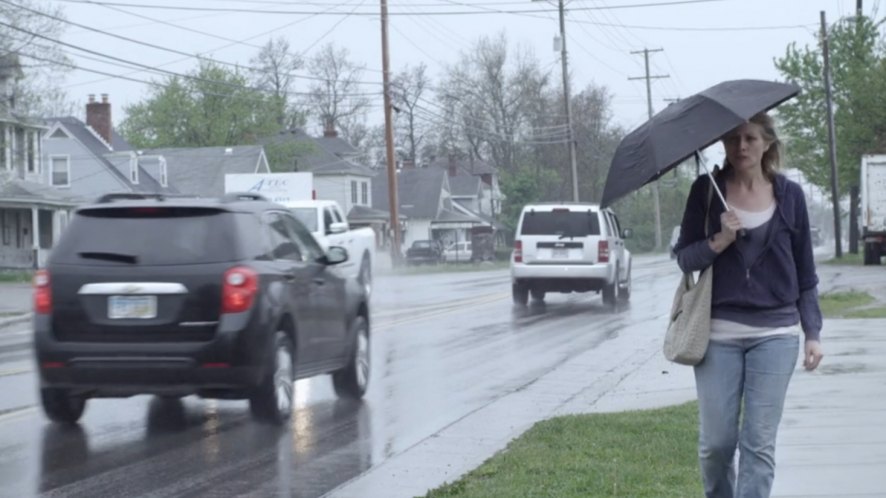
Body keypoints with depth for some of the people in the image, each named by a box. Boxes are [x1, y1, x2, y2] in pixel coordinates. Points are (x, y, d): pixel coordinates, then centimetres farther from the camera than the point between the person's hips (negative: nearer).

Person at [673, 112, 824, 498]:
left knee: (759, 443, -4)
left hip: (775, 335, 0)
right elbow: (684, 258, 2)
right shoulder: (707, 191, 2)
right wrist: (719, 241, -17)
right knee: (715, 443, 2)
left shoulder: (789, 195, 5)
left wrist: (813, 332, 3)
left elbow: (805, 273, 9)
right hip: (718, 333, 0)